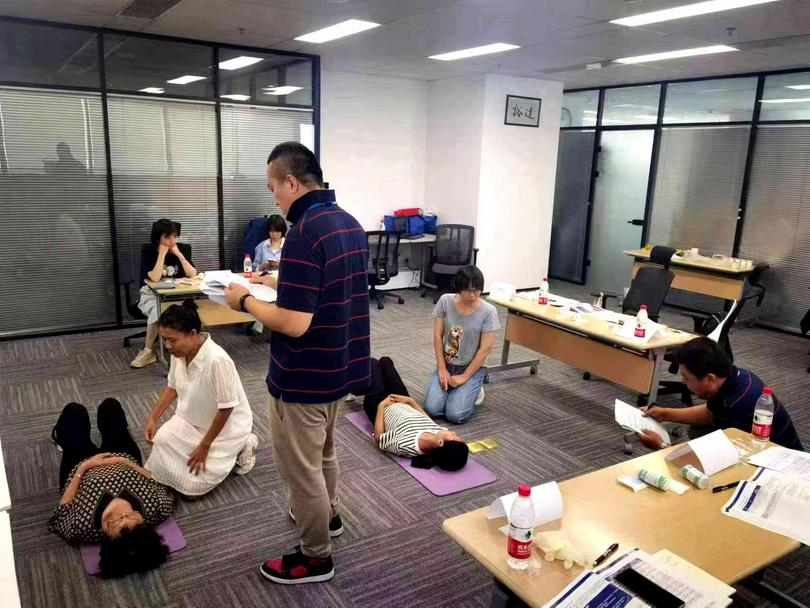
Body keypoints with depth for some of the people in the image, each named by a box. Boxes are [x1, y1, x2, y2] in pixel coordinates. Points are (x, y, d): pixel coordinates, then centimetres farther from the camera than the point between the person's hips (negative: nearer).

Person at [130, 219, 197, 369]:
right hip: (153, 294, -2)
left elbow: (193, 275, -15)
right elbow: (155, 278, -25)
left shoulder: (183, 248, -4)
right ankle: (148, 351, -16)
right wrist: (162, 254, -24)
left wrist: (179, 254, -21)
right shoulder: (148, 251, -11)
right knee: (157, 311, -33)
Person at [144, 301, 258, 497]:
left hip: (225, 427, -7)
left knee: (191, 486, -10)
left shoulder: (217, 360, -35)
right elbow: (173, 387, 7)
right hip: (190, 421, 7)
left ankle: (240, 448, 9)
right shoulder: (179, 352, -13)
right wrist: (153, 418, -2)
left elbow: (226, 409, -26)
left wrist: (204, 446, -18)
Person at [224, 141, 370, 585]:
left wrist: (245, 301, -13)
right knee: (322, 453, 29)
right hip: (339, 366, 9)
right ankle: (328, 516, 50)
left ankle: (315, 557, 28)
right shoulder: (350, 224, 3)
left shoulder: (304, 233, -26)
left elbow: (294, 323, -29)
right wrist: (277, 283, 12)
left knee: (300, 467, 10)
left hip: (303, 377, -9)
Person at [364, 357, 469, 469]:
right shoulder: (439, 432, -35)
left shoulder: (403, 445, -50)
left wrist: (381, 406, -20)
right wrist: (410, 400, -4)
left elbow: (379, 438, -28)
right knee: (385, 360, 23)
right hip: (406, 406, 4)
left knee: (373, 362, 18)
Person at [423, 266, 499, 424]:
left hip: (472, 368, -2)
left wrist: (464, 377, -14)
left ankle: (472, 391, 13)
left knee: (455, 415, -18)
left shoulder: (488, 311, -16)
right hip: (446, 365, 3)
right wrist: (442, 369, -9)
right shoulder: (445, 301, -9)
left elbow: (485, 349, -14)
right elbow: (437, 336, -5)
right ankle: (449, 389, 17)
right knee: (431, 409, -15)